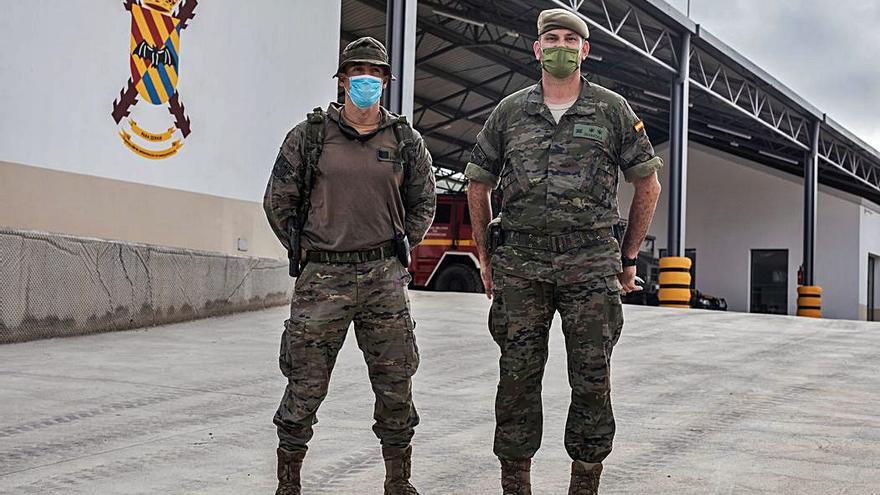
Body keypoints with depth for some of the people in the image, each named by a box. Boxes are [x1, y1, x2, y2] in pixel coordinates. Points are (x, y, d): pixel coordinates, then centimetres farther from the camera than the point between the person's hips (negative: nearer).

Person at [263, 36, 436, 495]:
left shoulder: (405, 140, 8)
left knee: (395, 385, 7)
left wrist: (399, 248, 11)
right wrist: (302, 250, 5)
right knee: (305, 387, 2)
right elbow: (278, 200, 9)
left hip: (385, 278, 2)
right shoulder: (309, 135, 3)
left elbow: (423, 202, 19)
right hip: (321, 277, -2)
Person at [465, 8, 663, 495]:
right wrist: (485, 257, 14)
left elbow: (648, 185, 12)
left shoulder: (613, 110, 5)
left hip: (590, 264, -1)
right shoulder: (509, 112, 8)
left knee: (592, 381, 2)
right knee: (518, 377, 4)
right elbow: (477, 184, 16)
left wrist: (628, 257, 11)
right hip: (520, 264, 1)